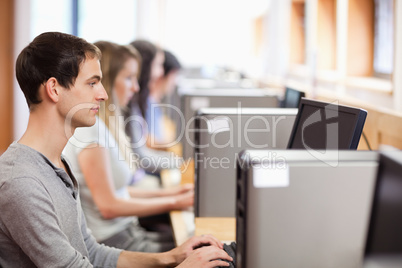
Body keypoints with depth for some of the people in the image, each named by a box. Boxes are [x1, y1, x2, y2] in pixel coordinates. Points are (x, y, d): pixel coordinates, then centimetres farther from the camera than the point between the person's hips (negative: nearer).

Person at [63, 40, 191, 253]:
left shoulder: (107, 122, 14)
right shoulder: (90, 127, -17)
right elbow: (109, 206, -18)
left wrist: (166, 193, 11)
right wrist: (173, 203, -10)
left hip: (126, 232, 9)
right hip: (111, 242, -9)